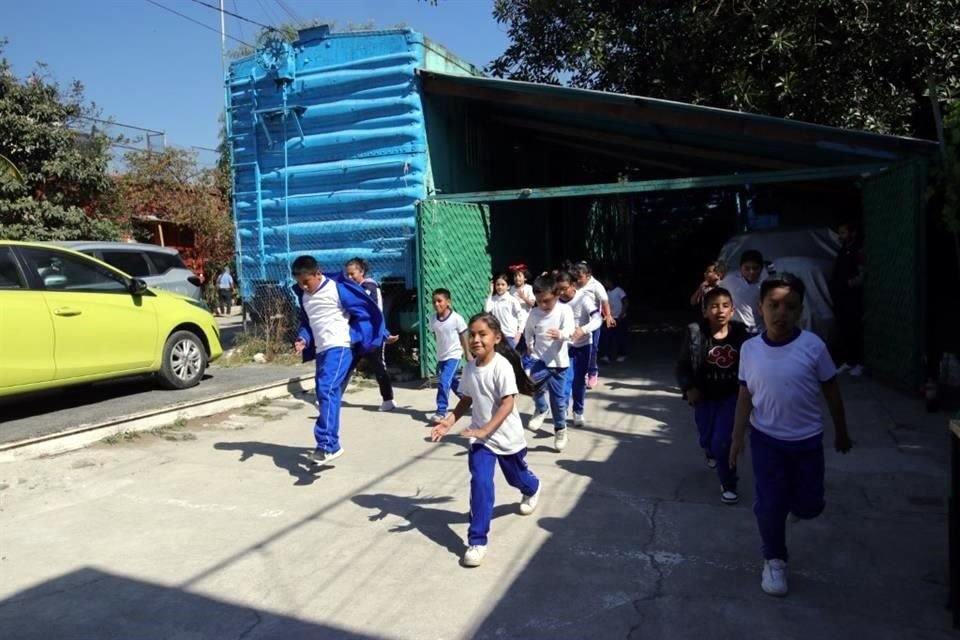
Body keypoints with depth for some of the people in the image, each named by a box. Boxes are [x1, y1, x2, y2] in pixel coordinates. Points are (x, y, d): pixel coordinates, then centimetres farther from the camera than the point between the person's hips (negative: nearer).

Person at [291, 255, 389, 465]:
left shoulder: (337, 288, -10)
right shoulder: (304, 295, 13)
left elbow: (367, 310, -6)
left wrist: (381, 334, 0)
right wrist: (303, 339, 2)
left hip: (338, 347, -8)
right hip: (321, 350, 8)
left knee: (327, 391, -22)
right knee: (326, 394, 10)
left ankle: (328, 444, -24)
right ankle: (331, 444, 21)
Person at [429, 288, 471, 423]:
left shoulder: (456, 318, -17)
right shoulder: (433, 319, -5)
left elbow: (463, 336, -6)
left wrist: (468, 353, 1)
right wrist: (441, 351, 16)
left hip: (453, 355, -6)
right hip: (441, 356, 6)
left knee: (444, 382, -16)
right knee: (453, 382, 19)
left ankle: (441, 411, -8)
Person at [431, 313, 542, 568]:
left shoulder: (502, 366, -24)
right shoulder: (469, 367, -5)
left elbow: (508, 404, -27)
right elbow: (466, 401, 4)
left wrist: (485, 430, -34)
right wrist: (448, 421, -11)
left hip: (507, 436, -3)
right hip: (481, 437, 3)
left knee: (517, 477, 22)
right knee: (480, 484, -15)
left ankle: (532, 489, 60)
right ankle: (477, 541, -6)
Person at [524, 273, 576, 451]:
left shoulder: (565, 310, -11)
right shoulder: (534, 313, -1)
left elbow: (570, 332, -26)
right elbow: (528, 331, 19)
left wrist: (560, 335, -46)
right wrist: (530, 346, 12)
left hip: (558, 361, -1)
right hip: (540, 359, 1)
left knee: (558, 398, 7)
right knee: (533, 383, -29)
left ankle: (560, 429, 29)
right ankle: (540, 410, 0)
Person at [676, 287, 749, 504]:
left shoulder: (741, 333, -12)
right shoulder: (695, 333, -16)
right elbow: (682, 366, -8)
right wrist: (689, 388, -20)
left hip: (732, 396, -1)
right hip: (705, 396, 1)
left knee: (723, 442, -9)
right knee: (707, 440, 19)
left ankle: (728, 484, 16)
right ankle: (712, 453, 58)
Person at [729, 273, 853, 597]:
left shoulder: (813, 346, -15)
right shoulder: (750, 349, -10)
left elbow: (831, 391, -2)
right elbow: (745, 396, -1)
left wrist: (842, 433, 7)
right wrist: (737, 439, -3)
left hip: (807, 440, 0)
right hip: (766, 439, 0)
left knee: (808, 507, 11)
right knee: (768, 505, 2)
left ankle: (791, 494, 47)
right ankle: (774, 560, 25)